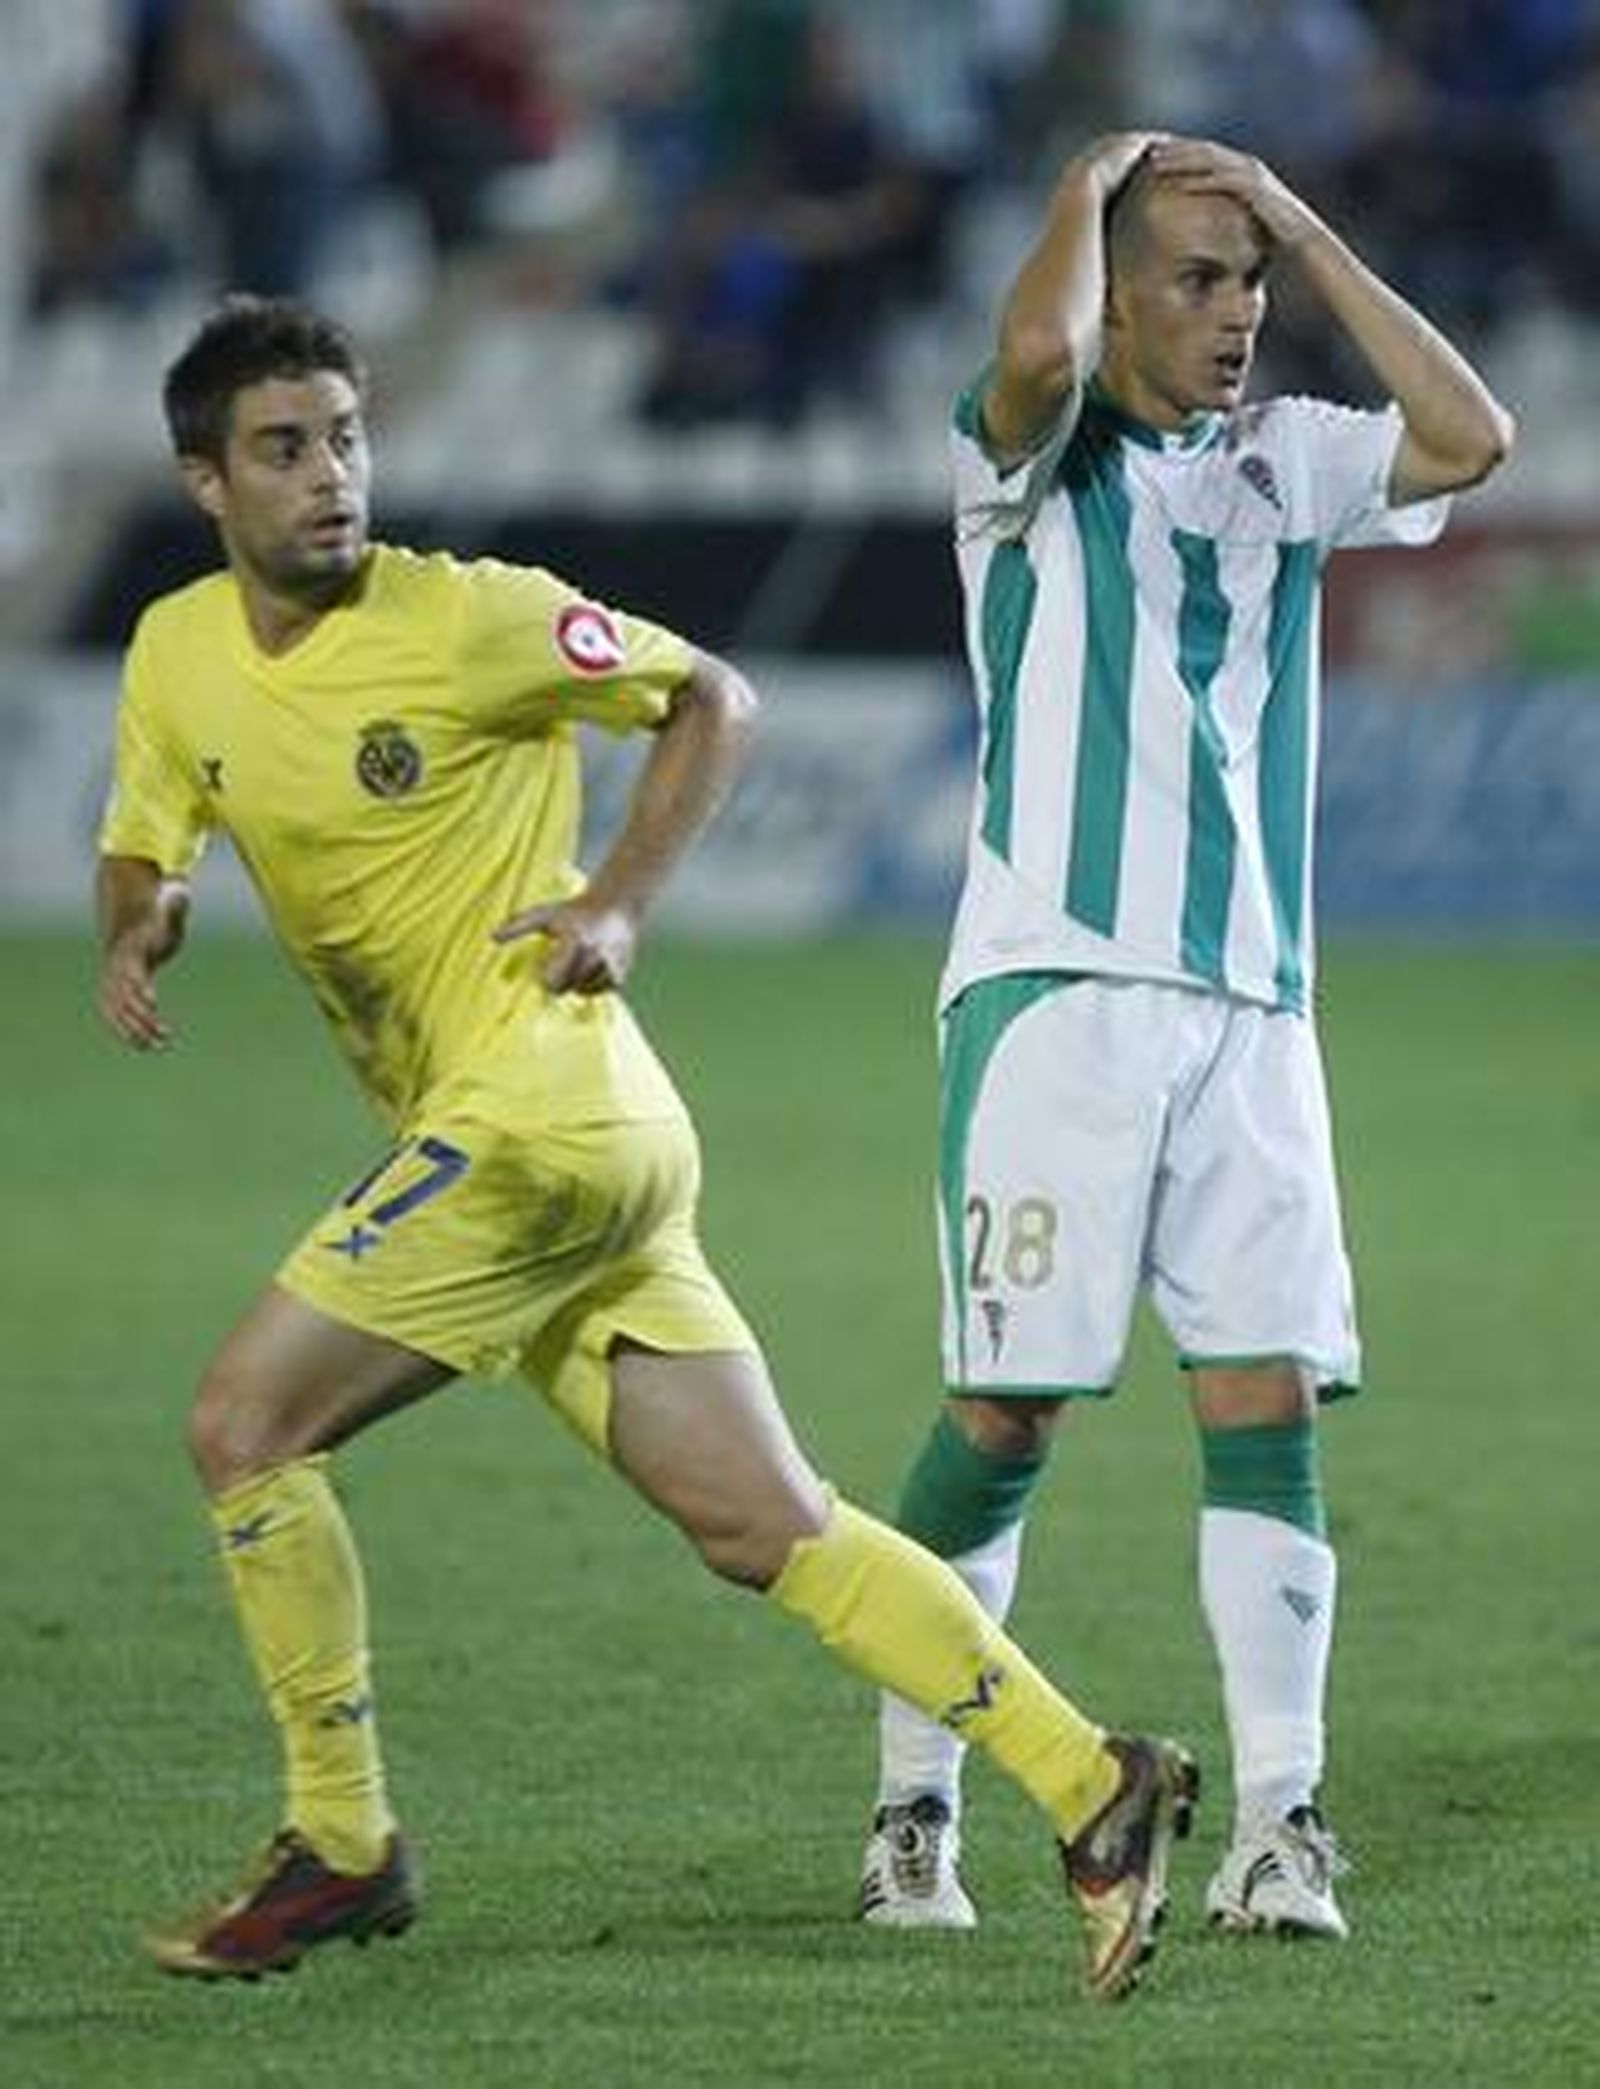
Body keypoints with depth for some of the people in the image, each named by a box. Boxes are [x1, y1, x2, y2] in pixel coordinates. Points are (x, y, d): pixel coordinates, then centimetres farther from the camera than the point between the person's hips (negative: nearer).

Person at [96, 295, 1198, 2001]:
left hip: (541, 1107, -7)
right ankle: (1088, 1784, 4)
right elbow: (144, 848, 22)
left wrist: (618, 902, -7)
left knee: (242, 1424, -9)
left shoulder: (466, 617, -8)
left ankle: (338, 1846, 1)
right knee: (766, 1529, 4)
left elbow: (709, 697, 3)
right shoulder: (177, 654, 11)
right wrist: (135, 931, -1)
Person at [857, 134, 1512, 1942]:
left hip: (1248, 1003, 4)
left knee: (1268, 1403, -4)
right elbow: (1041, 346, -23)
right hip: (1053, 992, -4)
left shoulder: (1285, 464, 14)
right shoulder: (1038, 455, 0)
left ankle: (1277, 1826, -3)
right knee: (1003, 1415, -4)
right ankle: (913, 1816, 7)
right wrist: (1088, 187, -5)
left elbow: (1469, 440, -1)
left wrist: (1310, 239, 1)